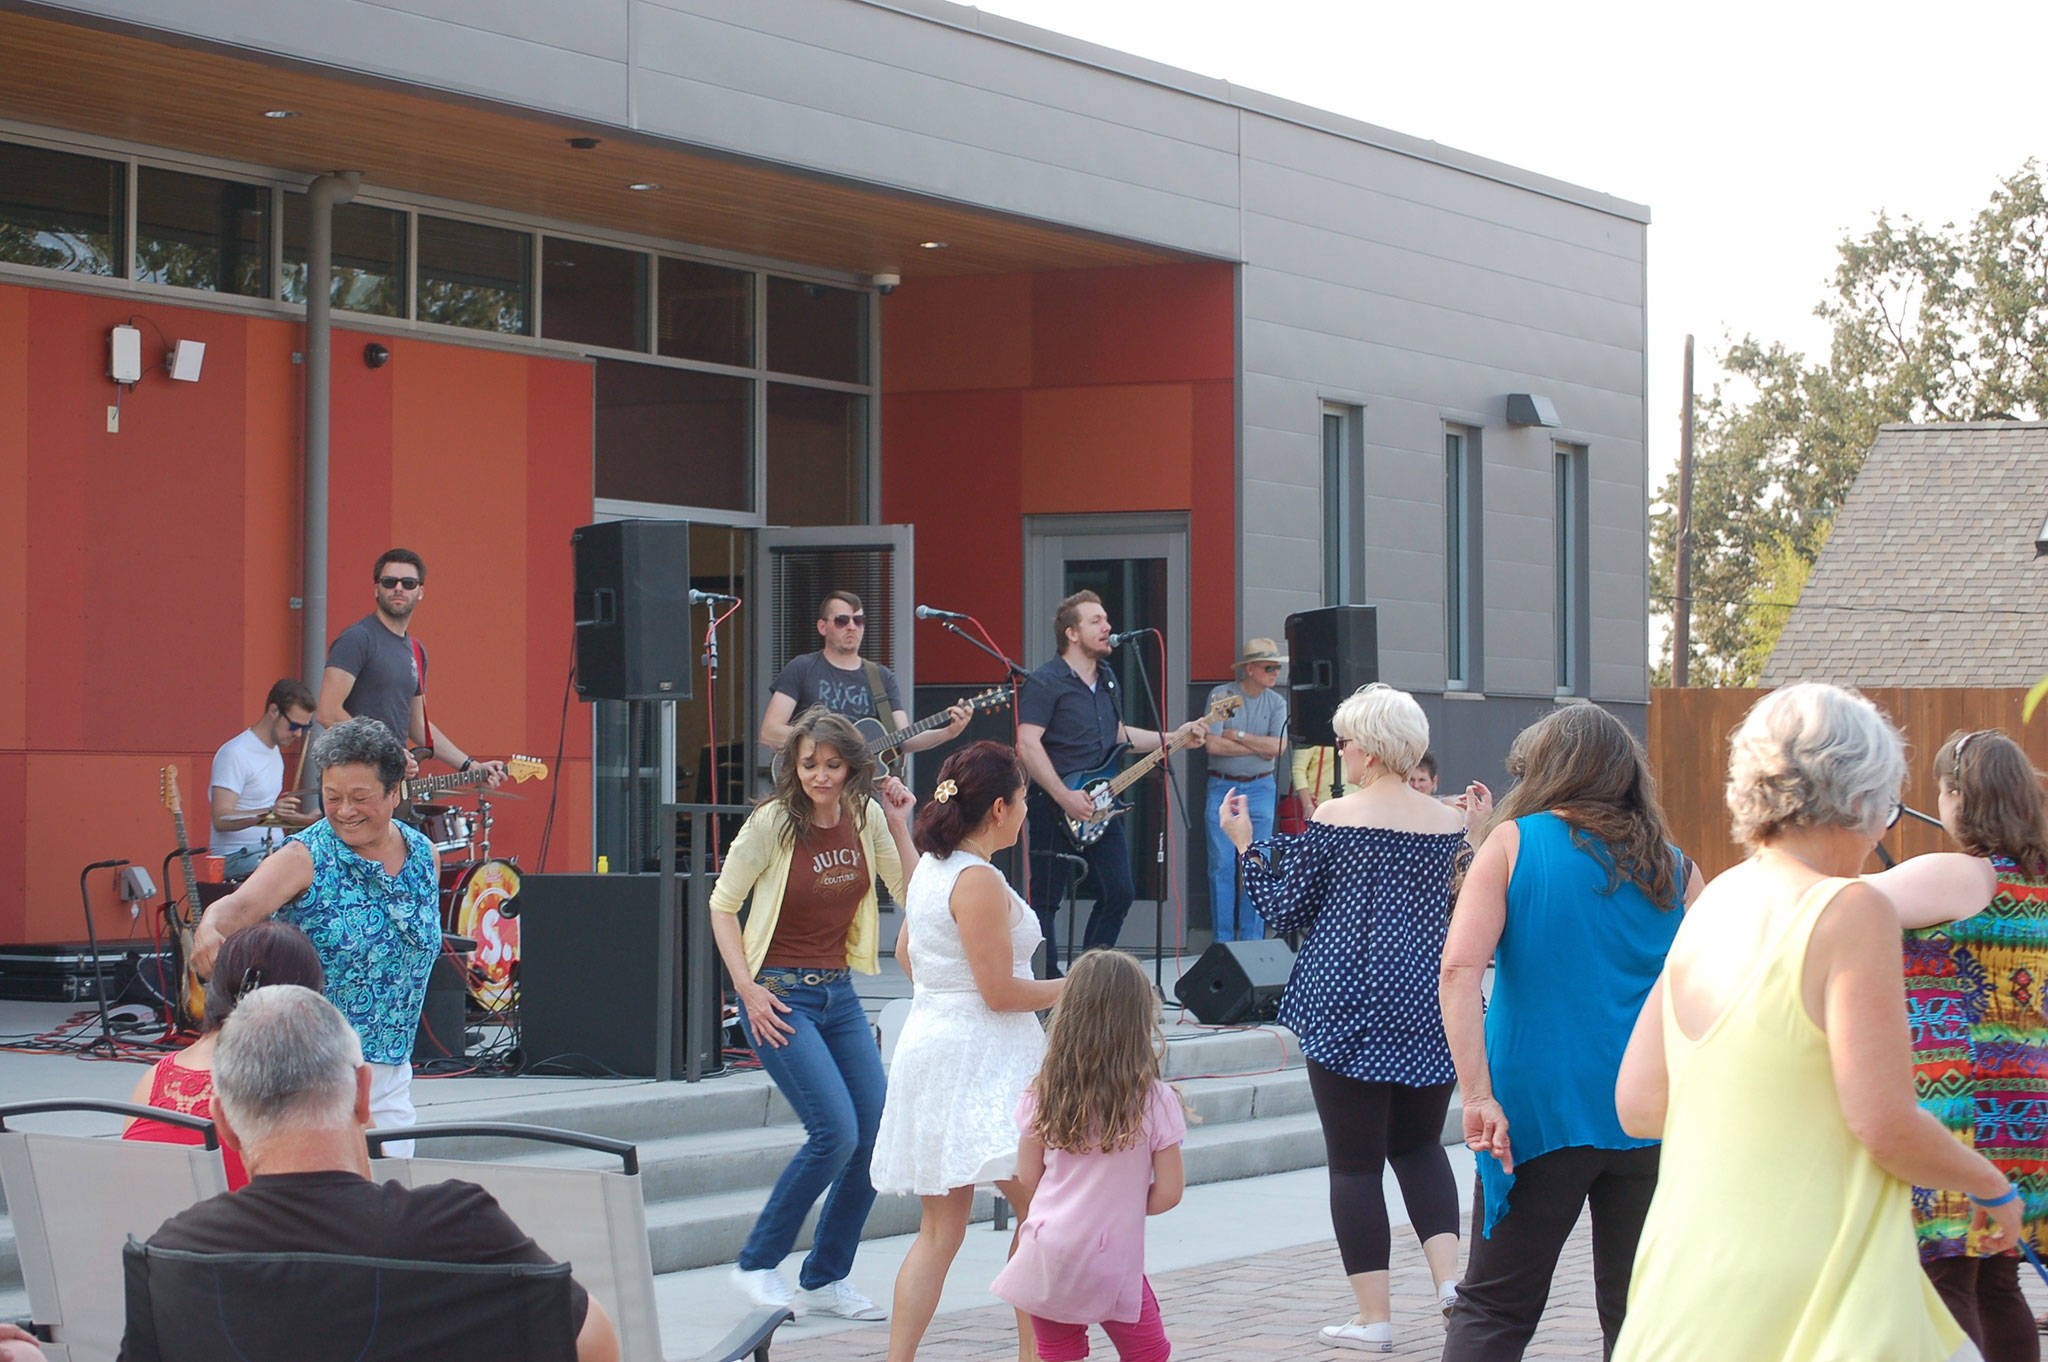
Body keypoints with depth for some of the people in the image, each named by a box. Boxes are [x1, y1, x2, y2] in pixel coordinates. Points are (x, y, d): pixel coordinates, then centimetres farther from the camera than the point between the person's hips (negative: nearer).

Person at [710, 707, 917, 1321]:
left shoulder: (865, 817, 2)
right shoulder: (772, 822, -12)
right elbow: (722, 904, -5)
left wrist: (898, 826, -7)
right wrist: (747, 988, -12)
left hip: (839, 993, 6)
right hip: (779, 994, -6)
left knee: (877, 1133, -1)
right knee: (836, 1131, -17)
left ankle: (825, 1281, 13)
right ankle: (757, 1264, 0)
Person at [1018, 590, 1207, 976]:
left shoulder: (1107, 679, 16)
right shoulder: (1046, 682, -11)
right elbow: (1027, 744, -18)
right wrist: (1064, 798, -22)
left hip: (1099, 807, 8)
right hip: (1055, 809, -8)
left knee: (1119, 893, 4)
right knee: (1046, 899, -1)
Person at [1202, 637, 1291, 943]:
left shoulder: (1276, 702, 5)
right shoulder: (1221, 696, -2)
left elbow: (1278, 746, -8)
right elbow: (1213, 744, -13)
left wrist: (1237, 736, -9)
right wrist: (1259, 746, -9)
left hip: (1259, 788, 2)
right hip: (1222, 788, -2)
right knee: (1221, 866, -3)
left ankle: (1252, 938, 4)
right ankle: (1222, 939, 2)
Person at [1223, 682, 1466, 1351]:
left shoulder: (1334, 818, -8)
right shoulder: (1451, 823, 2)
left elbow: (1285, 909, -3)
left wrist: (1244, 844, 8)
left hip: (1347, 1009, -4)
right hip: (1428, 1012, 4)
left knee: (1354, 1160, 2)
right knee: (1419, 1145, 20)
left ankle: (1373, 1316, 3)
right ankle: (1450, 1276, 1)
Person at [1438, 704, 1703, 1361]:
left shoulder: (1513, 844, 0)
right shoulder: (1673, 870, 7)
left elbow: (1460, 969, -13)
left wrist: (1478, 1095, -15)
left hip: (1540, 1109, -2)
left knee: (1492, 1309, 5)